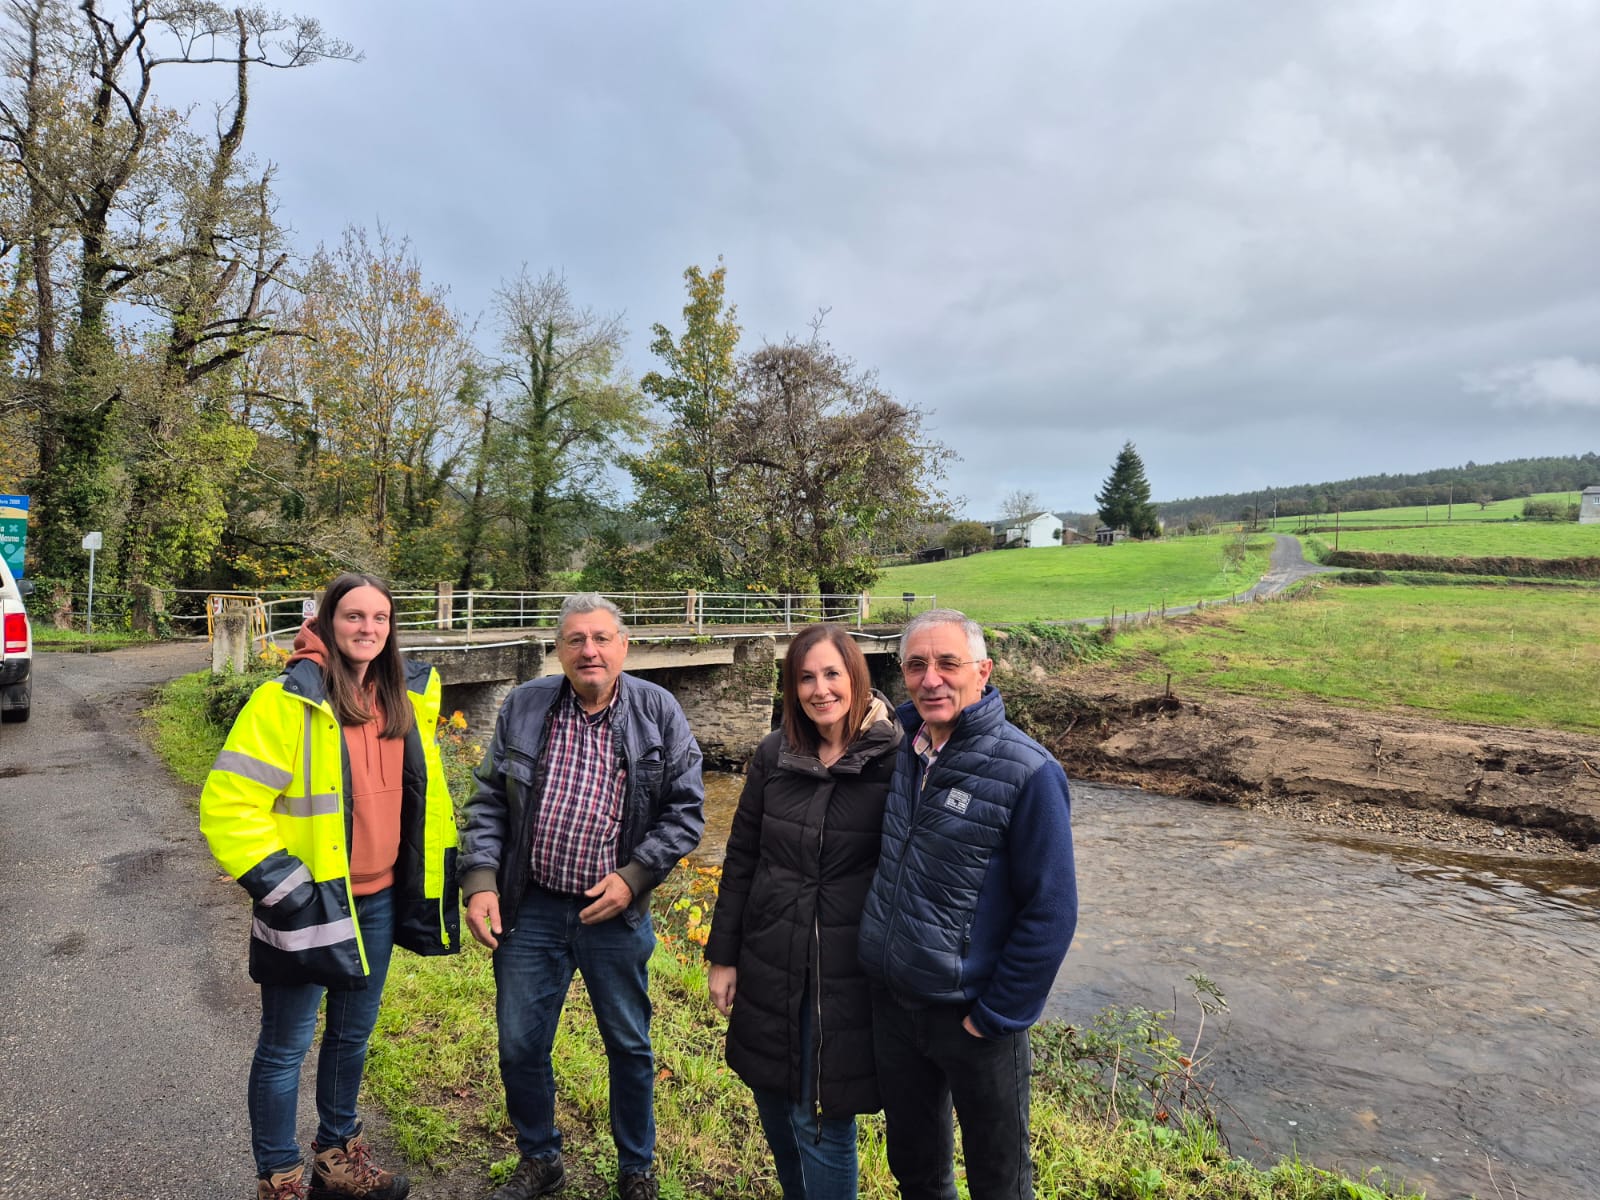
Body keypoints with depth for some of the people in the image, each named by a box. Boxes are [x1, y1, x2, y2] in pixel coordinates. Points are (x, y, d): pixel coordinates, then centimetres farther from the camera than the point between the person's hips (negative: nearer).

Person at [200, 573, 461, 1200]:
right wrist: (283, 887, -17)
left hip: (379, 901, 6)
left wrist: (430, 880, 13)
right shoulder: (290, 699, -17)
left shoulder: (406, 696, 2)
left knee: (353, 1035, 22)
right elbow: (229, 803, -18)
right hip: (309, 905, -6)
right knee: (286, 1048, 11)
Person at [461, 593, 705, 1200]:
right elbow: (489, 802, 4)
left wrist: (633, 877, -14)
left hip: (614, 913, -1)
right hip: (530, 909, 2)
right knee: (520, 1046, 14)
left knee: (629, 1048, 15)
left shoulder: (659, 712, -8)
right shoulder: (523, 706, -2)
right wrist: (481, 881, -7)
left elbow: (685, 810, -5)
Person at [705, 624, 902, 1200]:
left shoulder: (893, 760, -14)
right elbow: (740, 860, 4)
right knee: (774, 1102, 21)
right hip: (768, 965, 5)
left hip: (845, 974, -4)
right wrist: (722, 956, 6)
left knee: (819, 1120, 6)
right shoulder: (774, 754, -3)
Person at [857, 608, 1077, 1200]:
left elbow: (1051, 911, -17)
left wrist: (998, 1017, -15)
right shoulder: (897, 749, -2)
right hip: (889, 1002, 5)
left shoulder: (1027, 773, -19)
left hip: (972, 1017, -4)